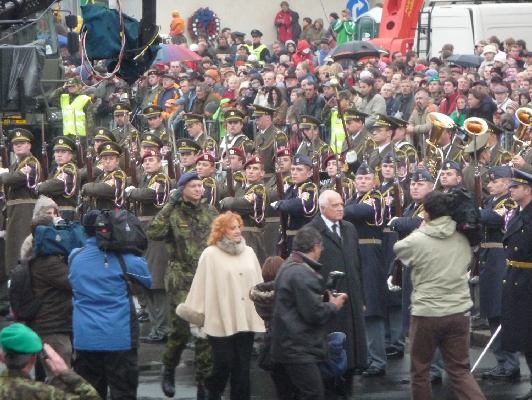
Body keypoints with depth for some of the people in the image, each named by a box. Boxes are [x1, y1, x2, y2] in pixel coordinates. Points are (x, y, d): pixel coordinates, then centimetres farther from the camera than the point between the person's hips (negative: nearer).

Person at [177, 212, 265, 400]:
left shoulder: (248, 252, 10)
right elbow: (201, 287, -5)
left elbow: (258, 284, 14)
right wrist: (195, 313, -5)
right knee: (223, 365, -2)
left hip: (246, 320, 4)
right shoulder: (210, 255, -5)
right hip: (222, 321, -4)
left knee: (242, 366, 6)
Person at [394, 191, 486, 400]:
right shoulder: (462, 240, 2)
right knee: (460, 370, 9)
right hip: (459, 312, 4)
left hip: (427, 313, -4)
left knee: (419, 370, 13)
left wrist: (421, 229, 18)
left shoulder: (416, 240, -12)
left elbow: (397, 248, 9)